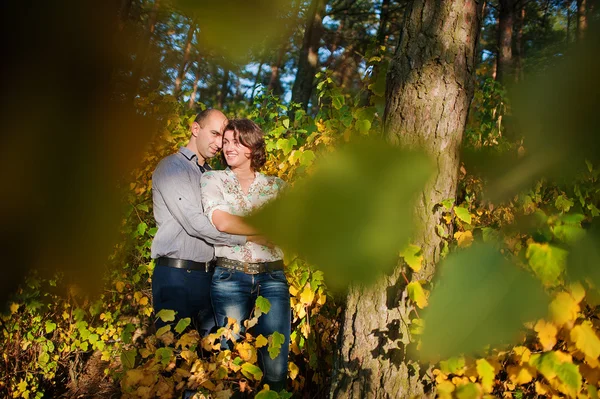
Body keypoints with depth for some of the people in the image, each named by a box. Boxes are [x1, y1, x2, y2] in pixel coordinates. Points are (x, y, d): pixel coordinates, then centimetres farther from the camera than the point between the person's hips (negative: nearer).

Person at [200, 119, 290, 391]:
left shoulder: (276, 186, 12)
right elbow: (221, 222, -9)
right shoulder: (213, 180, 7)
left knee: (276, 364, -2)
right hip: (230, 276, -1)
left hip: (272, 278, 1)